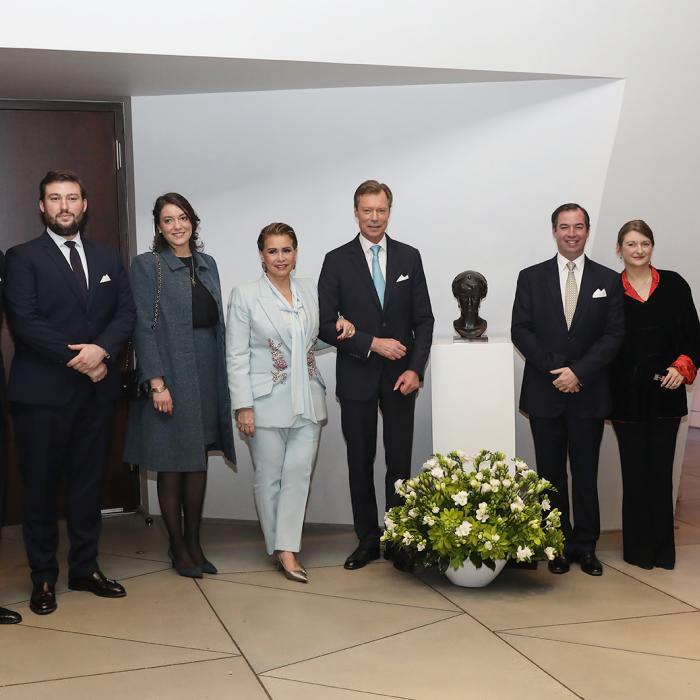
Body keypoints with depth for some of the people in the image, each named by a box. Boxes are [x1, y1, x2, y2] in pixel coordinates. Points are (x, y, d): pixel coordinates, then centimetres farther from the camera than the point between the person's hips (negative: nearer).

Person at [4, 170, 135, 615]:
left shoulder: (108, 258, 14)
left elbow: (126, 312, 5)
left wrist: (102, 350, -13)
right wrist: (77, 359, -15)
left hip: (97, 390, 4)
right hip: (43, 393, -4)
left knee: (89, 482, 11)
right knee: (41, 487, 4)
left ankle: (85, 568, 23)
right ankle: (43, 578, 15)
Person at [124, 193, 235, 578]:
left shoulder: (207, 263, 12)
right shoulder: (146, 265, -4)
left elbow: (218, 322, 13)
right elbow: (144, 327, -10)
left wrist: (224, 377, 8)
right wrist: (156, 382, -17)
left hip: (207, 374, 5)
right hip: (170, 374, -5)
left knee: (199, 461, 10)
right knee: (172, 464, 3)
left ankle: (194, 543, 21)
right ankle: (178, 549, 15)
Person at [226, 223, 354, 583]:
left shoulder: (310, 290, 8)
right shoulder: (245, 295, -4)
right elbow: (236, 356, -6)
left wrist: (340, 328, 1)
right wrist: (243, 406, -11)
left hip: (307, 401, 3)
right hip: (267, 403, -3)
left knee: (299, 472, -2)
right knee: (269, 477, 5)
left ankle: (288, 549, 2)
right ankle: (278, 547, 19)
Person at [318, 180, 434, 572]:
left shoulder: (409, 257, 6)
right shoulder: (337, 261, 0)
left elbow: (423, 319, 5)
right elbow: (326, 324, -4)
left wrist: (415, 369, -7)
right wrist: (372, 343, -14)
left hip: (400, 377, 1)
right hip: (357, 378, -1)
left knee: (400, 463, 3)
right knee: (360, 464, 7)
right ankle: (368, 540, 19)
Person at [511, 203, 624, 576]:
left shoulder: (608, 280, 5)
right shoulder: (531, 277, 5)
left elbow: (613, 335, -1)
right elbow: (520, 330, -1)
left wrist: (579, 372, -13)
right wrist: (556, 369, -11)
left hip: (588, 394, 0)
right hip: (545, 393, 0)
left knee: (586, 474, 6)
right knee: (551, 474, 7)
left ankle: (586, 546, 16)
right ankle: (559, 545, 16)